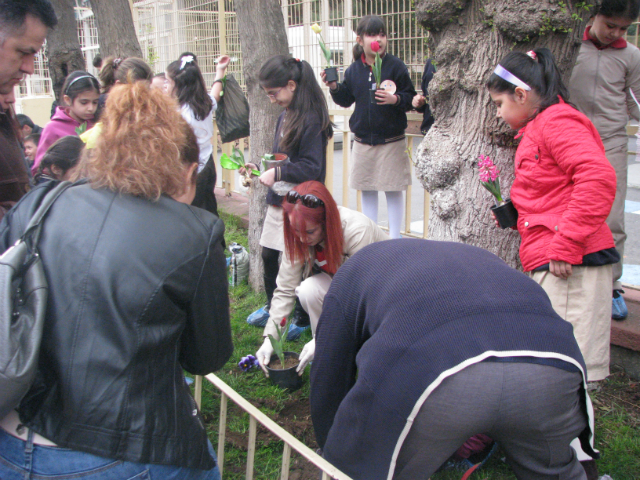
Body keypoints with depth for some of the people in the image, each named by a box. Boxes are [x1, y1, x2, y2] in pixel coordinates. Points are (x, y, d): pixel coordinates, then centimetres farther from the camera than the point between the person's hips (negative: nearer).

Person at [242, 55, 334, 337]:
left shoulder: (311, 119, -18)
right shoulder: (285, 116, 10)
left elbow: (312, 167, -23)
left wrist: (277, 173, -25)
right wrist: (260, 167, 9)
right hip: (278, 200, 9)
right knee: (268, 255, 18)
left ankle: (302, 320, 22)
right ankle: (273, 307, 39)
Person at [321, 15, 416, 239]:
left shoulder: (396, 66, -8)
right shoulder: (353, 69, 4)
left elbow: (411, 98, -6)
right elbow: (346, 99, 13)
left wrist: (395, 99, -25)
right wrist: (334, 87, -4)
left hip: (391, 141, -4)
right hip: (363, 141, 4)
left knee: (393, 190, 4)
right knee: (366, 190, 12)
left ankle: (394, 238, 17)